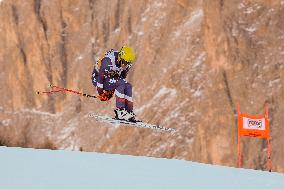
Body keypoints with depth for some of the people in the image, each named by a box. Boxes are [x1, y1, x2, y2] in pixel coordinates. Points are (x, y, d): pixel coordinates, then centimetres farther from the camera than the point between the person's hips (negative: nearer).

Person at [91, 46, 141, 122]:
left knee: (128, 86, -11)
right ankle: (120, 111, -28)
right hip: (97, 78, -8)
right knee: (121, 84, -28)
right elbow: (101, 76, -28)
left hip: (110, 78, 8)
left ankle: (129, 112, -7)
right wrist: (100, 91, -20)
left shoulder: (126, 64, -9)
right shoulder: (108, 61, -33)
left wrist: (111, 91, 2)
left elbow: (122, 78, 3)